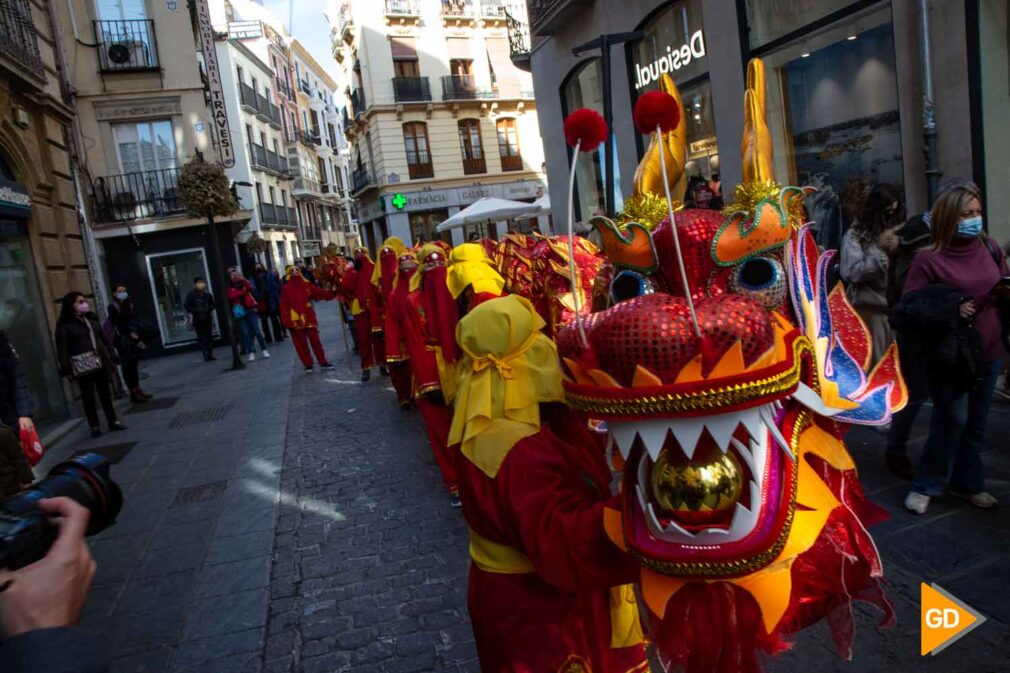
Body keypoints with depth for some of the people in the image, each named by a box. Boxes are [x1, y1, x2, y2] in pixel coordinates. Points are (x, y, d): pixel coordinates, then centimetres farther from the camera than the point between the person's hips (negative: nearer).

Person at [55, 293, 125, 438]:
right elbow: (62, 348, -10)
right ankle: (94, 426, 13)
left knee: (105, 393, 11)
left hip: (100, 363, 5)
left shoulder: (92, 318, 10)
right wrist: (67, 370, -13)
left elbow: (104, 339, 14)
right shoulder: (65, 325, -8)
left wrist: (112, 358, 11)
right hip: (82, 366, -5)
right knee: (88, 397, 5)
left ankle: (113, 421, 19)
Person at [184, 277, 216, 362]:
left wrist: (209, 308, -9)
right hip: (197, 320, -3)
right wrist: (195, 310, -15)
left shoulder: (207, 294, 4)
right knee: (201, 337, -2)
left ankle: (210, 354, 16)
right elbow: (186, 306, -4)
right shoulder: (191, 294, -6)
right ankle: (205, 356, 1)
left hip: (207, 319, 3)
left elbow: (213, 305, 10)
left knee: (209, 336, 7)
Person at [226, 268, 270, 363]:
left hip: (250, 310, 0)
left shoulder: (244, 283, 11)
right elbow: (231, 296, -10)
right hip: (240, 312, 0)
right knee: (246, 333, -3)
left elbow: (250, 289, -10)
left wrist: (243, 280, -19)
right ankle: (251, 353, -1)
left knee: (257, 330, -4)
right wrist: (243, 291, -8)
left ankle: (264, 350, 4)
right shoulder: (230, 288, 9)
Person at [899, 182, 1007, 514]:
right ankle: (926, 485, 14)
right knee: (952, 419, -3)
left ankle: (967, 483, 30)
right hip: (951, 355, -6)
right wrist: (952, 308, -20)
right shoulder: (929, 259, -12)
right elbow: (911, 304, -12)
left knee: (977, 421, 14)